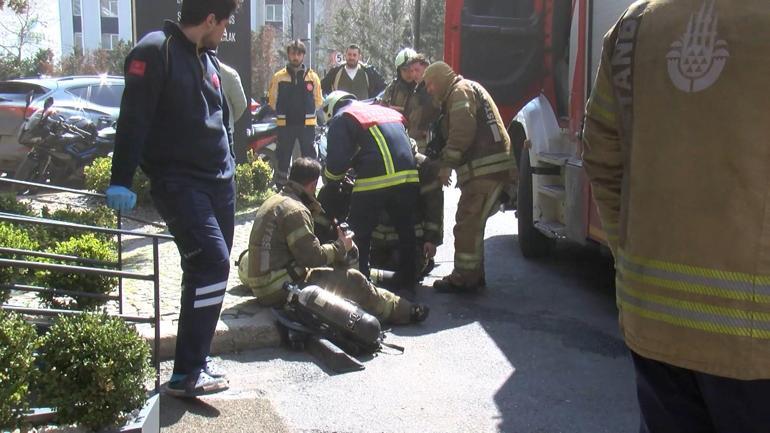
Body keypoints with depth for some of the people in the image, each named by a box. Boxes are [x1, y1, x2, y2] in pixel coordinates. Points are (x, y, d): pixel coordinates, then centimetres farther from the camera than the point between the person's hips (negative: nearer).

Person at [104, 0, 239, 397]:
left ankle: (197, 359, 20)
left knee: (209, 269, 10)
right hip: (177, 182, -9)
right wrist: (121, 180, -21)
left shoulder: (207, 58, 16)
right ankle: (185, 375, -10)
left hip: (218, 181, 9)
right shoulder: (156, 50, -11)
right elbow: (133, 119, -17)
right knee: (212, 263, -18)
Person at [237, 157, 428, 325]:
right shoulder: (294, 210, -20)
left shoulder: (275, 201, 12)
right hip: (280, 290, -10)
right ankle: (402, 311, 10)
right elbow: (313, 256, -20)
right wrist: (341, 246, -4)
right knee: (352, 280, -3)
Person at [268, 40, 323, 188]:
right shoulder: (279, 76, 2)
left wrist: (307, 112, 4)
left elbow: (318, 100, 8)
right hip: (285, 124, 0)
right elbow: (272, 100, 6)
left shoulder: (312, 76, 4)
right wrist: (283, 113, 7)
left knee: (310, 158, 2)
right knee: (283, 158, 4)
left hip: (307, 123, 0)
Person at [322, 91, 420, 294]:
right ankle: (407, 284, 25)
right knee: (406, 231, 21)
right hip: (408, 178, 6)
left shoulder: (341, 119, 9)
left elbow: (337, 161, -3)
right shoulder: (385, 110, 30)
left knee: (359, 234, 9)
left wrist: (331, 176, 19)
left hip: (375, 182, -6)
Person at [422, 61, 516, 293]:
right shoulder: (470, 89, 28)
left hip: (486, 169, -11)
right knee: (471, 223, 16)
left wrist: (447, 164, -17)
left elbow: (461, 132, -19)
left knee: (468, 224, -9)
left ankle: (465, 277, -6)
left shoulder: (460, 91, -5)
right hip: (489, 168, 11)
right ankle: (472, 275, 22)